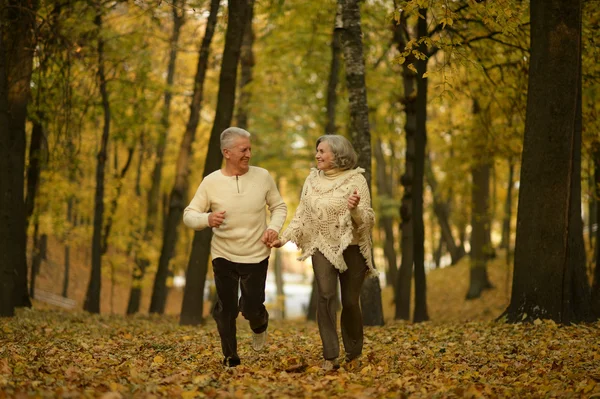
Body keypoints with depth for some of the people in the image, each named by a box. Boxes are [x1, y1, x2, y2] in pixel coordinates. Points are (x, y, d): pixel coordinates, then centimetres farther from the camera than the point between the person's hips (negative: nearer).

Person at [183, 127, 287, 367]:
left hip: (256, 256, 0)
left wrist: (274, 228, -13)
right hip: (223, 256, 0)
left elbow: (279, 206, 7)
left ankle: (259, 325, 37)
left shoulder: (263, 177, -6)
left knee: (252, 308, -1)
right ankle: (231, 360, 24)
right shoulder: (211, 182, -9)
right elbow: (189, 216, -7)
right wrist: (207, 219, -29)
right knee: (226, 310, 5)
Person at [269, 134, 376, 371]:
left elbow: (367, 220, -11)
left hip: (351, 248, -2)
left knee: (350, 302, 2)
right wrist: (284, 237, -1)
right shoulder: (312, 180, 5)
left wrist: (355, 209, -31)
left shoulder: (356, 180, -7)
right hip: (322, 247, 2)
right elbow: (302, 214, 9)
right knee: (326, 296, -15)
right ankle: (330, 356, -16)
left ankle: (354, 355, 23)